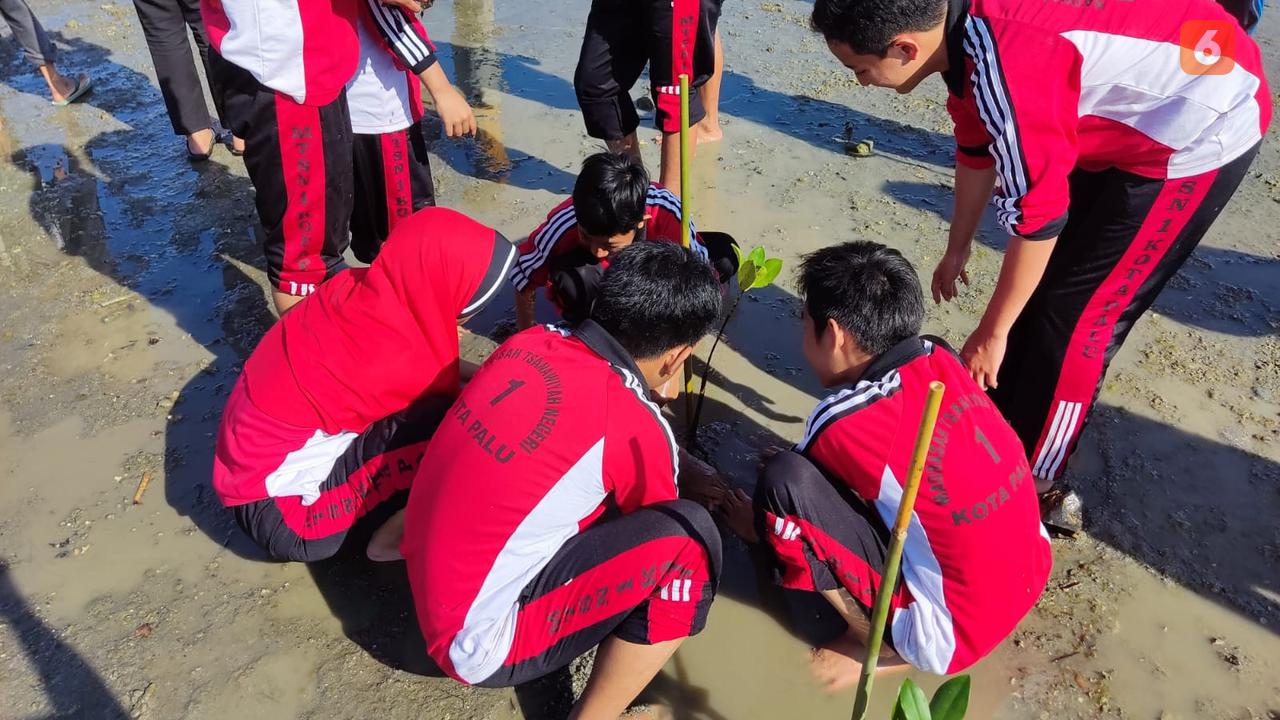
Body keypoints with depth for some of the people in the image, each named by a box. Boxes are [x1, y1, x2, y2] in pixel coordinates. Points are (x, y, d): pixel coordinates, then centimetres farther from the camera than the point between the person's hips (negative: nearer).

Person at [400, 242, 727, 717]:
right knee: (689, 537, -16)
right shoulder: (634, 427, -22)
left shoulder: (531, 342, -4)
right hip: (480, 646, -8)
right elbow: (662, 532, 1)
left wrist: (672, 463, 16)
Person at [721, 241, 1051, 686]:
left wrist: (755, 522, 19)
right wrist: (813, 457, 24)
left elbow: (789, 490, -1)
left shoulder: (845, 423, -23)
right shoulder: (940, 359, -5)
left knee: (786, 480, -20)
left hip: (953, 636, -8)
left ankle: (874, 643, 0)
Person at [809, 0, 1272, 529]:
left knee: (1072, 317, -4)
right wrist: (957, 249, 22)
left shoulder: (1006, 69, -35)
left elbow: (1036, 221, -26)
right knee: (1037, 288, 13)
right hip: (1128, 122, 9)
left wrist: (991, 333, -13)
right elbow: (977, 149, 9)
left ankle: (1031, 487, 14)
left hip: (1201, 133, -9)